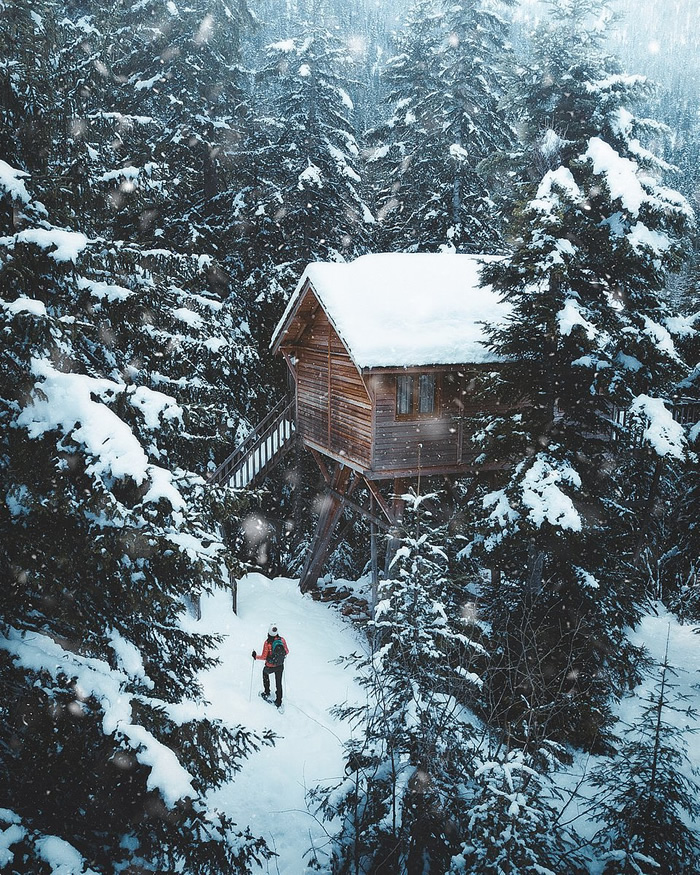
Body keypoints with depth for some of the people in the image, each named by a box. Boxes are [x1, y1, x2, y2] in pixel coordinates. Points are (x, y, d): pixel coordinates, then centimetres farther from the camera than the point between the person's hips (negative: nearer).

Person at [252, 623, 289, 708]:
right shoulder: (282, 640, -12)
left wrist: (255, 656, 0)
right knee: (278, 683, 20)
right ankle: (279, 702, 25)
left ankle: (267, 692, 38)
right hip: (280, 666, 2)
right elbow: (287, 651, 1)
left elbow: (264, 657, -17)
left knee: (265, 672, 32)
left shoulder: (267, 642, -23)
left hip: (270, 667, -2)